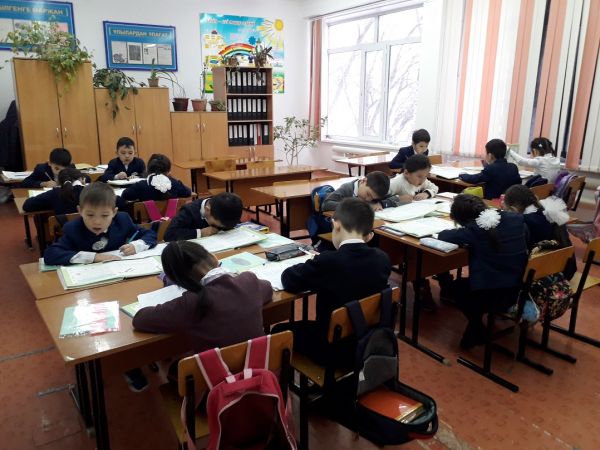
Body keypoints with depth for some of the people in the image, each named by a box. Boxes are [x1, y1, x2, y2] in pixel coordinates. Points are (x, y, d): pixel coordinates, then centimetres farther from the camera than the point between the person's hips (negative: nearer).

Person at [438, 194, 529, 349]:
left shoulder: (473, 230, -16)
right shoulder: (516, 218, 0)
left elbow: (442, 235, -6)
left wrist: (466, 240, 10)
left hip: (491, 296, -6)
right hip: (520, 291, 6)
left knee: (459, 286, 26)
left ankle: (477, 330, 28)